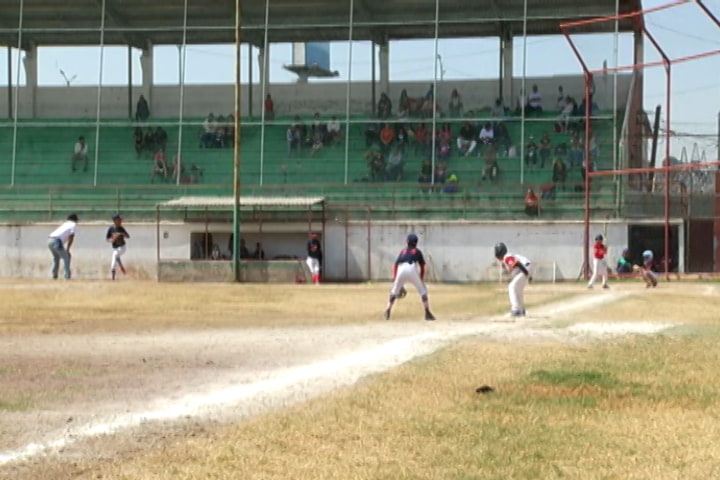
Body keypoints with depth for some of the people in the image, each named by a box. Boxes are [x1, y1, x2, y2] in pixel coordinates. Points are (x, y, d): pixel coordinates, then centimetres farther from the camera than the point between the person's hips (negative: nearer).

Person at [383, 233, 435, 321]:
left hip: (401, 270, 2)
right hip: (412, 270, -2)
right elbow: (422, 266, 18)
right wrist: (421, 279, 25)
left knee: (394, 291, 17)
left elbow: (395, 265, 19)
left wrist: (394, 278, 20)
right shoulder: (417, 251, 23)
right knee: (422, 291, 10)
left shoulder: (403, 251, 28)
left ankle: (387, 311, 7)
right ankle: (427, 313, 3)